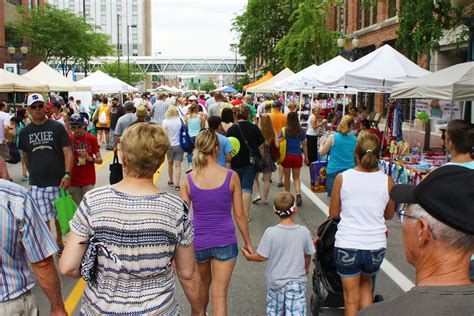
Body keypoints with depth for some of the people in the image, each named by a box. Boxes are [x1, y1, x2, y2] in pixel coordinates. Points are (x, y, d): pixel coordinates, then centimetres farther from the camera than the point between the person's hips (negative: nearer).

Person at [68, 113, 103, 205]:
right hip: (73, 180, 2)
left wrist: (89, 158, -21)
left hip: (88, 180, -2)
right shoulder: (68, 139, 1)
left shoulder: (92, 139, -5)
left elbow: (100, 160, -3)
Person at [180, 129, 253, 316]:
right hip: (224, 241, -2)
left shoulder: (188, 179, -8)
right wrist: (248, 242, 8)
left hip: (198, 241, 2)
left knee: (202, 285, 28)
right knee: (219, 295, 6)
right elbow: (239, 214, -5)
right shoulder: (231, 177, -10)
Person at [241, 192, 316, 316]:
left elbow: (262, 257, -11)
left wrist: (249, 256, 10)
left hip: (276, 281, 0)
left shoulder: (270, 232, -16)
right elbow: (308, 254, 4)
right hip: (297, 282, 0)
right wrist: (306, 268, 25)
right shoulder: (304, 231, -9)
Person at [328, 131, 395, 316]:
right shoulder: (387, 181, -7)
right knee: (365, 284, 30)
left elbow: (333, 214, 0)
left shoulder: (342, 178, -10)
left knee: (351, 297, 16)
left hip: (347, 245, -2)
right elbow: (389, 215, 7)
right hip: (376, 245, 2)